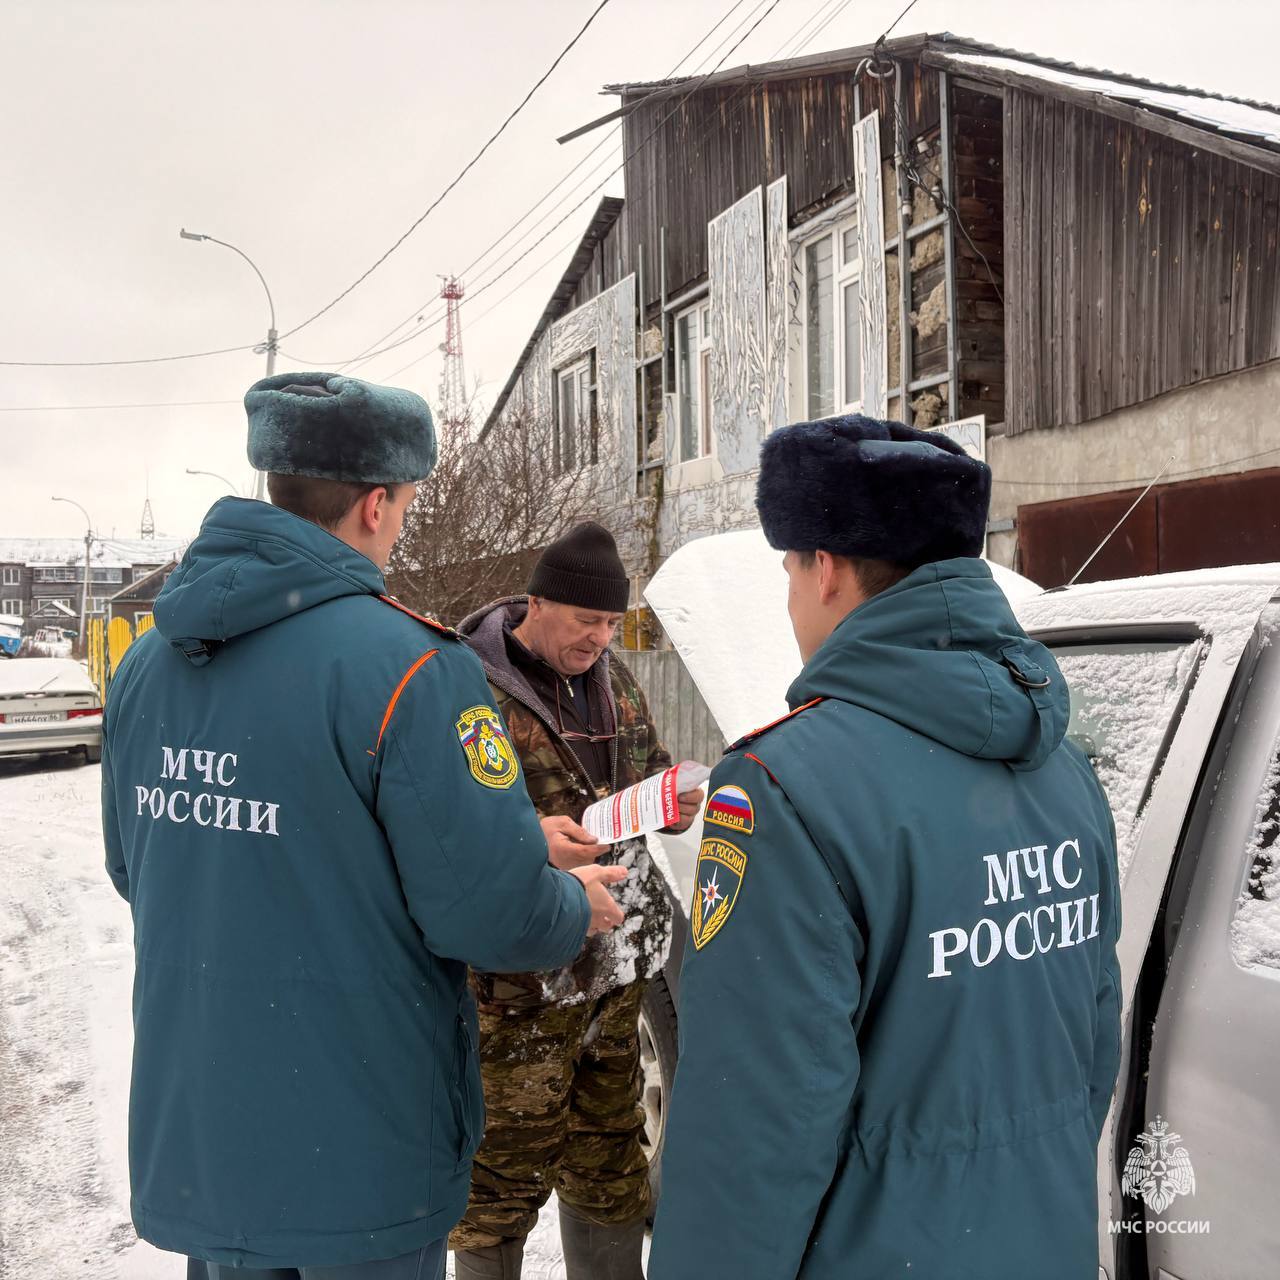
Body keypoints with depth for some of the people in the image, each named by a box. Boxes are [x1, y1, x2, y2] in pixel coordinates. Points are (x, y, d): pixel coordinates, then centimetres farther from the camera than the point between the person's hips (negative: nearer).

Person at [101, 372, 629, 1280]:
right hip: (357, 1159, -5)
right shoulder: (406, 663, -22)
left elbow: (135, 867, 12)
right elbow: (488, 909, -22)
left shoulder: (149, 659, 0)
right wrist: (577, 909, -1)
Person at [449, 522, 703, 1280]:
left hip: (618, 962, 7)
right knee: (507, 1163, 7)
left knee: (610, 1152, 21)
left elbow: (652, 765, 21)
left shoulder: (614, 680, 9)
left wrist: (675, 802, -2)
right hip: (518, 977, -7)